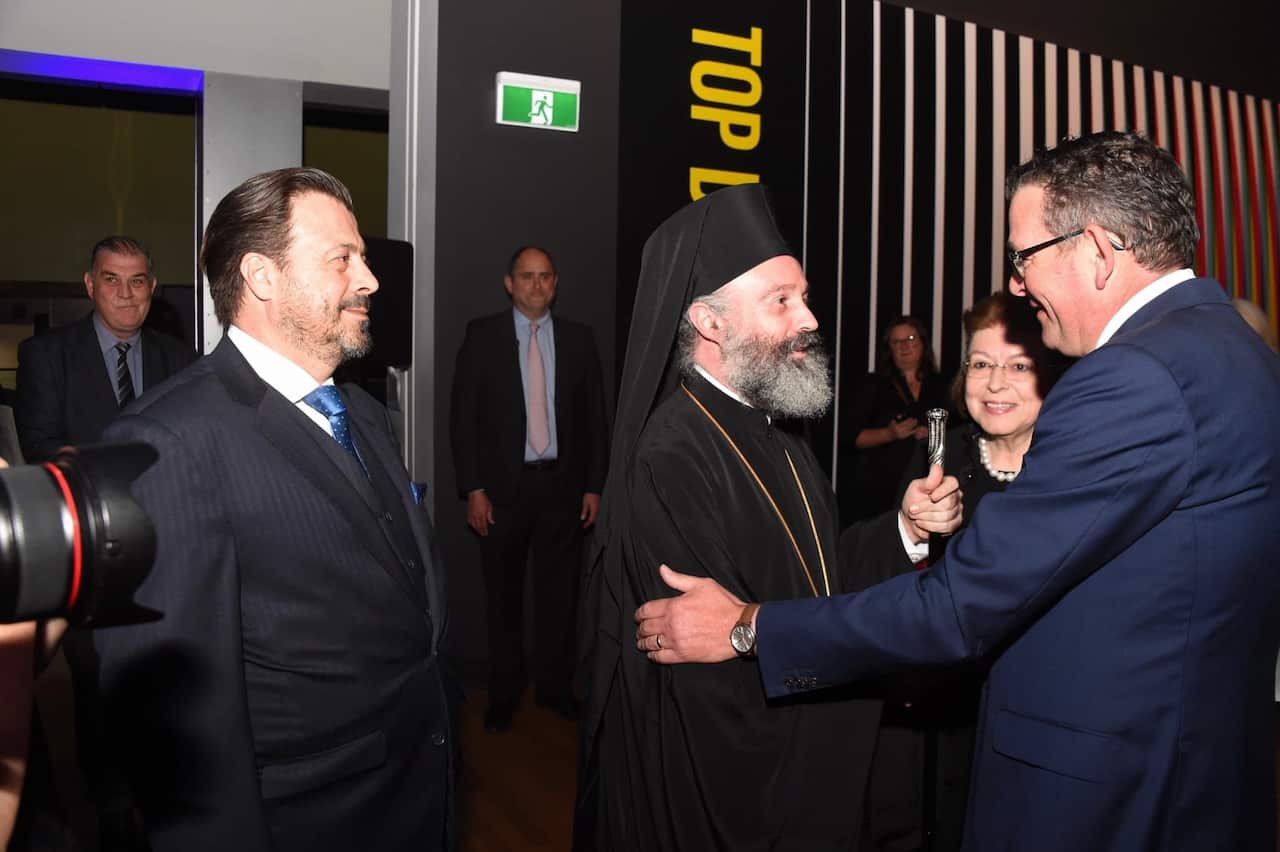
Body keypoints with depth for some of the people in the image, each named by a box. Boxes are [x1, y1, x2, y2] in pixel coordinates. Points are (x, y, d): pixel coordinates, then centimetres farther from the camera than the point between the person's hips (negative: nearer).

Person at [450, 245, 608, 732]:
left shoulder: (578, 339, 5)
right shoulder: (482, 336, -1)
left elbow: (594, 418, 7)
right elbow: (463, 416, -3)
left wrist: (594, 486, 2)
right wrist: (473, 489, -8)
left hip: (563, 484, 2)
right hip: (503, 486, -1)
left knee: (560, 593, 10)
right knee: (504, 597, 10)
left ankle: (555, 687, 27)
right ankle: (503, 695, 25)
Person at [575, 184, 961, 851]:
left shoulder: (777, 436, 5)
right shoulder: (670, 462, -25)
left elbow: (814, 576, 7)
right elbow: (727, 664, -27)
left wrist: (903, 530, -9)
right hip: (713, 784, -8)